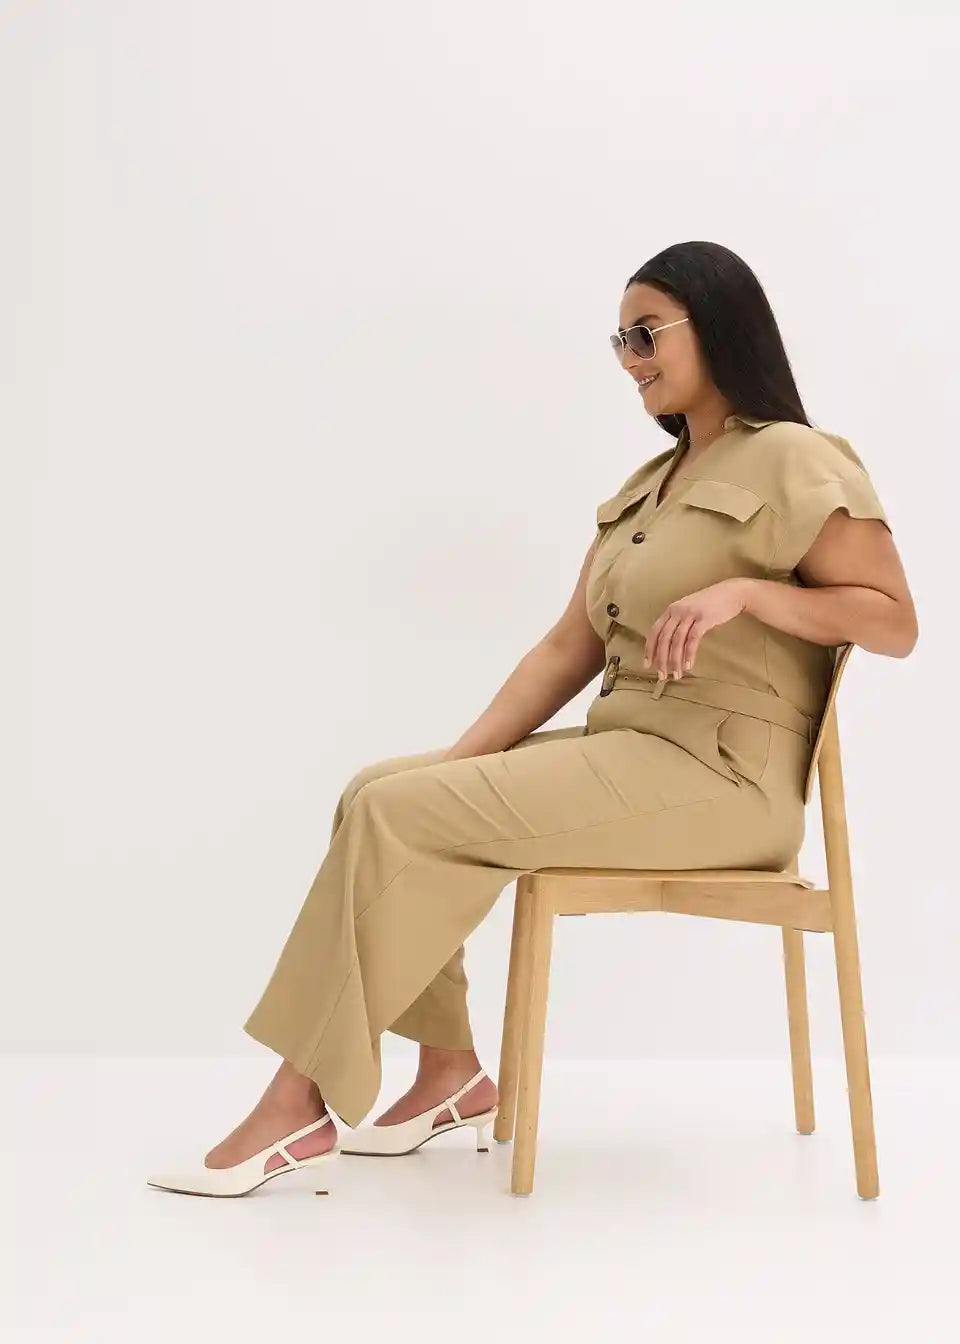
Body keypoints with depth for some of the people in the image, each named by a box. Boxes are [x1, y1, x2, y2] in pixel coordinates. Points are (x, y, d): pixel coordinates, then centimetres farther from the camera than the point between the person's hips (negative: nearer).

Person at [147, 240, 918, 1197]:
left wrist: (746, 590, -21)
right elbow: (569, 648, 12)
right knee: (383, 791, -5)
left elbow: (895, 623, -9)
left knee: (397, 815, -19)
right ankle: (450, 1072, 0)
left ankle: (302, 1101, -10)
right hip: (621, 752, 9)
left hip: (717, 775, -9)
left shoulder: (794, 462, -5)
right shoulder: (648, 484, 19)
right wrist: (462, 760, 1)